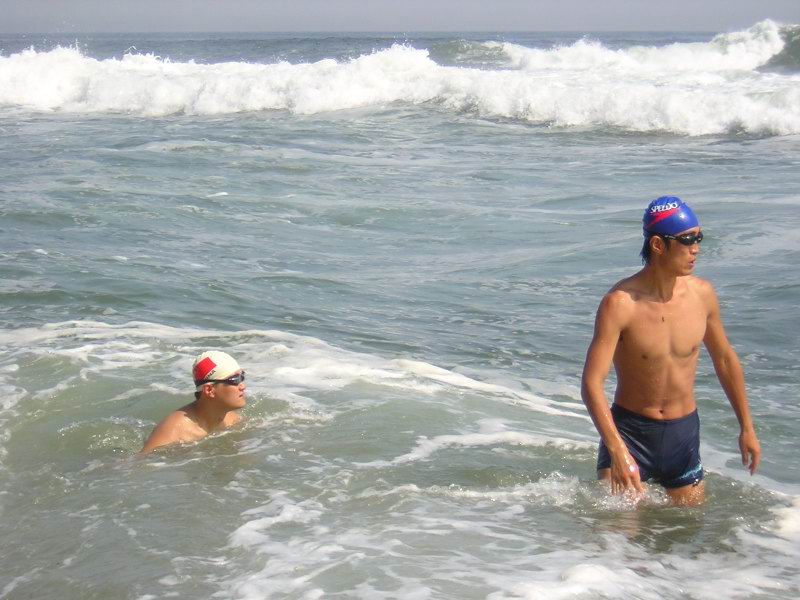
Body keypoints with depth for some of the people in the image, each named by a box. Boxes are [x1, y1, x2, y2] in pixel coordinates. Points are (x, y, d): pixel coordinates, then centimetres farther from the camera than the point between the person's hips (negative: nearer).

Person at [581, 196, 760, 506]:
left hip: (684, 433, 4)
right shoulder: (620, 303, -19)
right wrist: (618, 452, -33)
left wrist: (747, 428, 18)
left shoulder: (702, 294, -4)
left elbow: (725, 359, 13)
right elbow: (591, 384, -22)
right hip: (629, 430, -4)